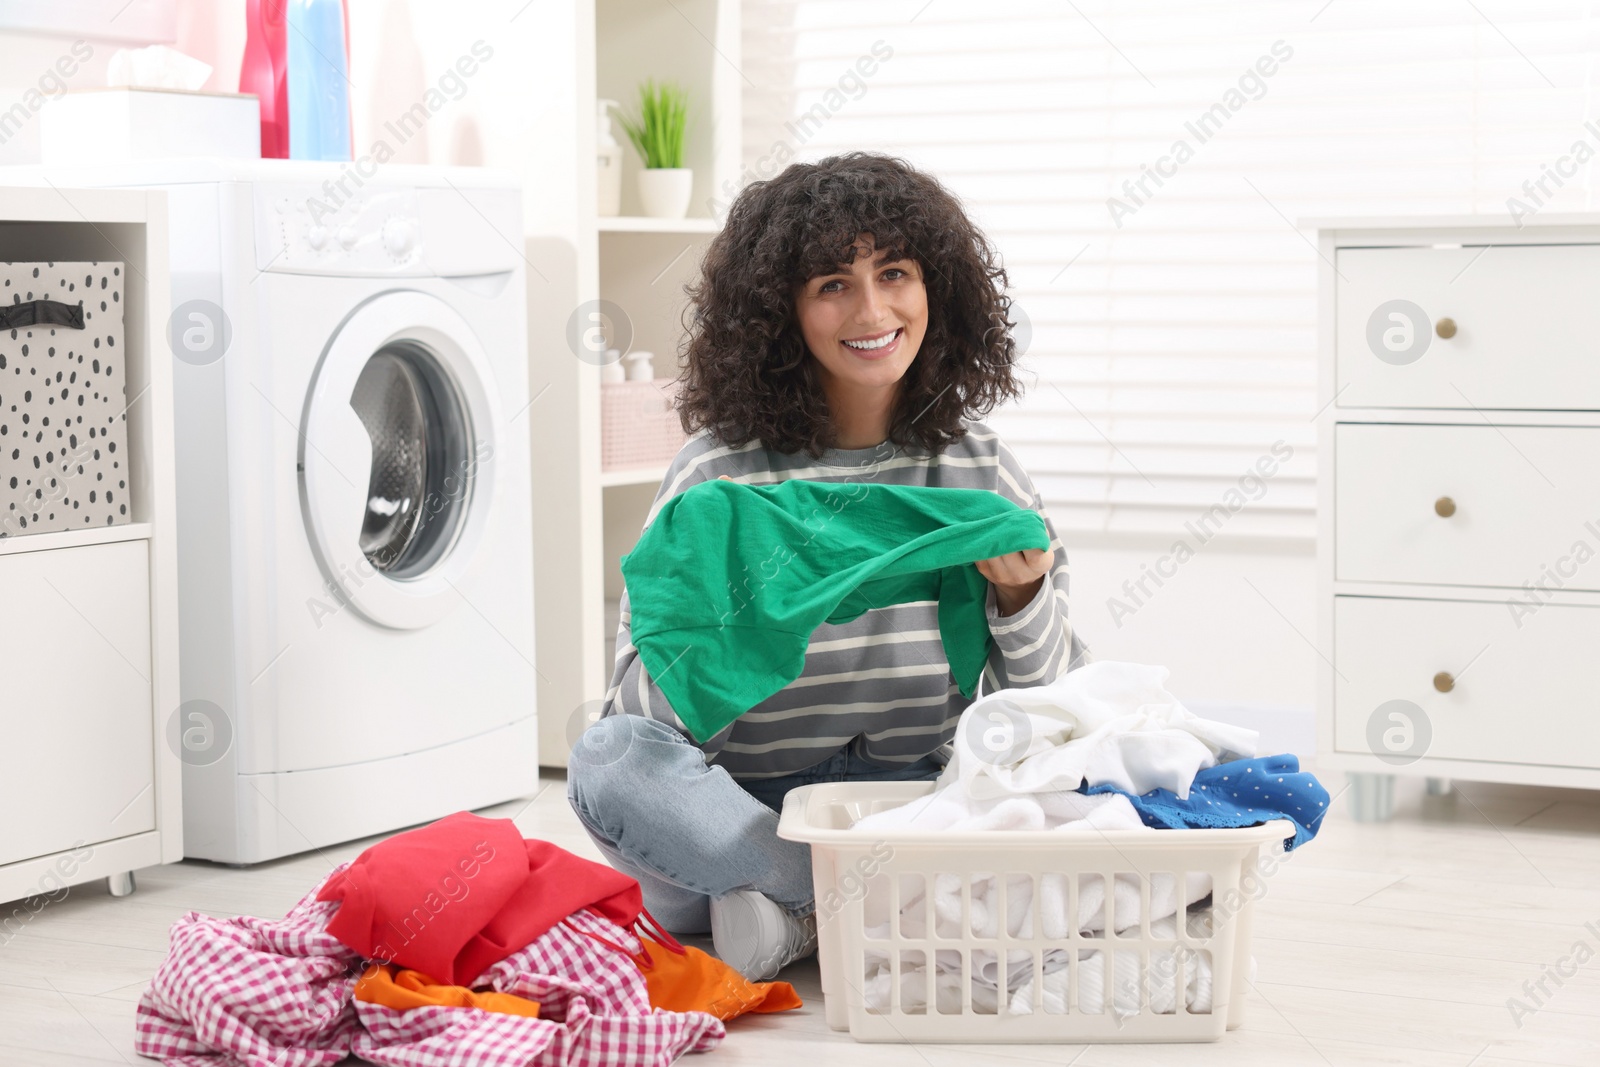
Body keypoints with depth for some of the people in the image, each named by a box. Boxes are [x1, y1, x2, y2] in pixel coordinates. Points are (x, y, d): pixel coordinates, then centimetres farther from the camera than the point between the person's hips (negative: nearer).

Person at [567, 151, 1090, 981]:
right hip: (744, 810, -2)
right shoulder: (722, 472, -6)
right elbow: (651, 714, -10)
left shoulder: (973, 463, 4)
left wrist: (1024, 602, -17)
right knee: (612, 758, -32)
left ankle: (799, 910, -19)